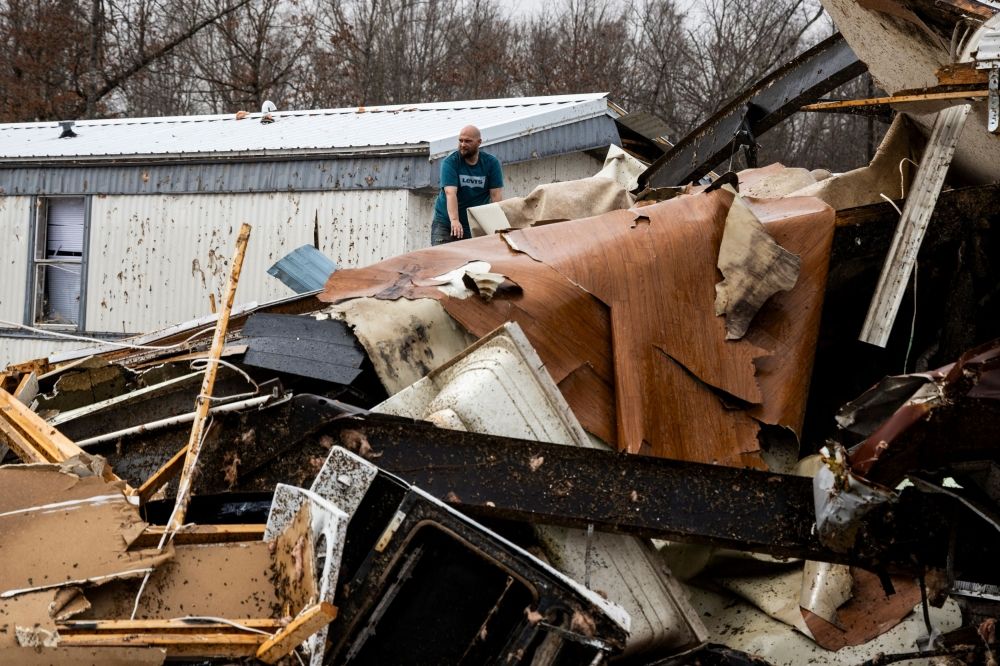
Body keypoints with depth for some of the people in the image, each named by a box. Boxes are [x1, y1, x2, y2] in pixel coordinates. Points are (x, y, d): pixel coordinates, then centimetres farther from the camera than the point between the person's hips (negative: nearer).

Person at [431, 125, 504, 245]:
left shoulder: (491, 163, 0)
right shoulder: (450, 162, -6)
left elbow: (496, 195, -7)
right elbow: (450, 193, -20)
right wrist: (454, 220, -36)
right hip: (445, 222, -1)